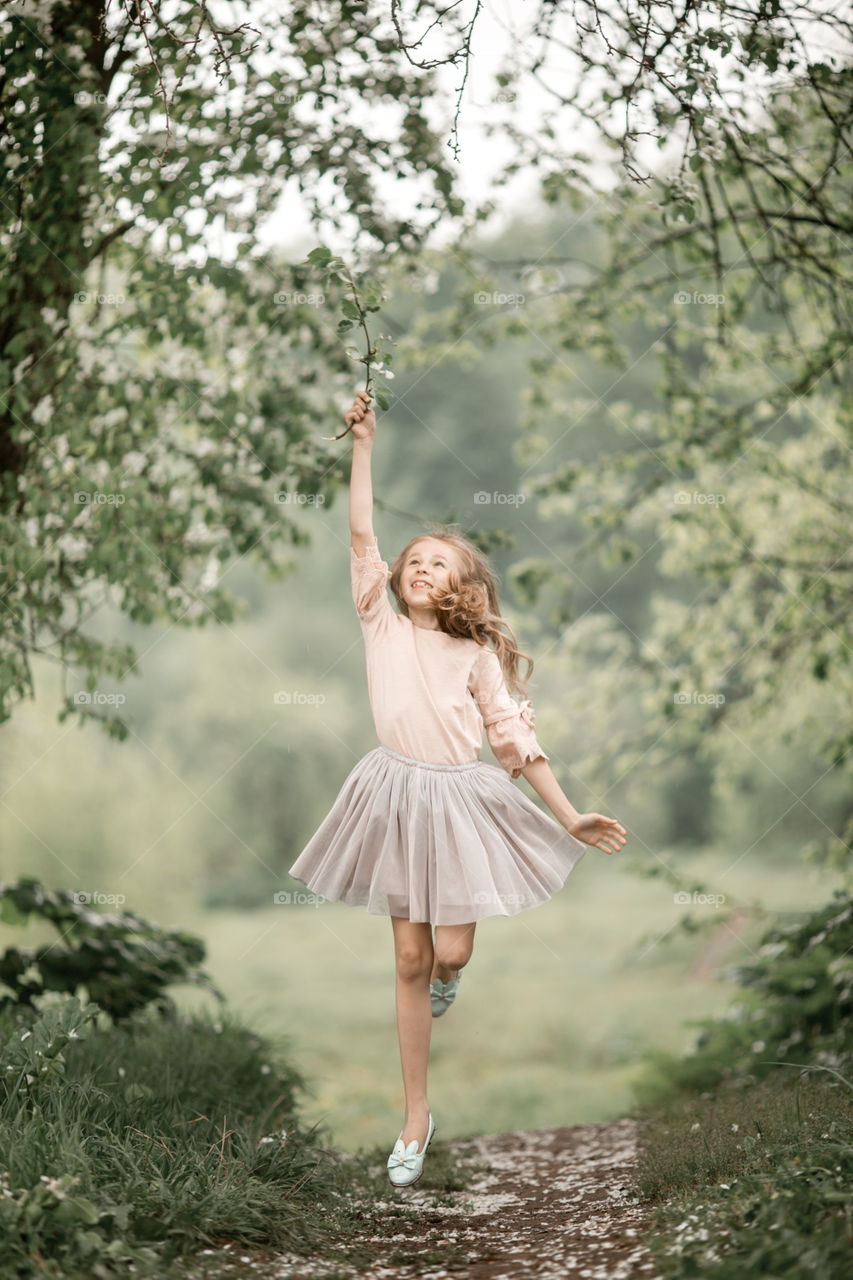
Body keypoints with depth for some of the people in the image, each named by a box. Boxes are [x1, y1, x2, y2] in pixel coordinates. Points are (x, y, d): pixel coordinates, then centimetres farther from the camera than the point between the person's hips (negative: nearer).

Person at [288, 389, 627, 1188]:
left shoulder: (476, 655, 3)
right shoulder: (382, 628, 4)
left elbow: (514, 736, 3)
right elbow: (361, 536, -2)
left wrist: (569, 817, -2)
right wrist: (362, 445, -6)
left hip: (462, 800, 0)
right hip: (398, 794, 0)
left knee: (450, 951, -8)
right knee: (409, 959, 3)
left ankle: (448, 970, 35)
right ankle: (416, 1116, 13)